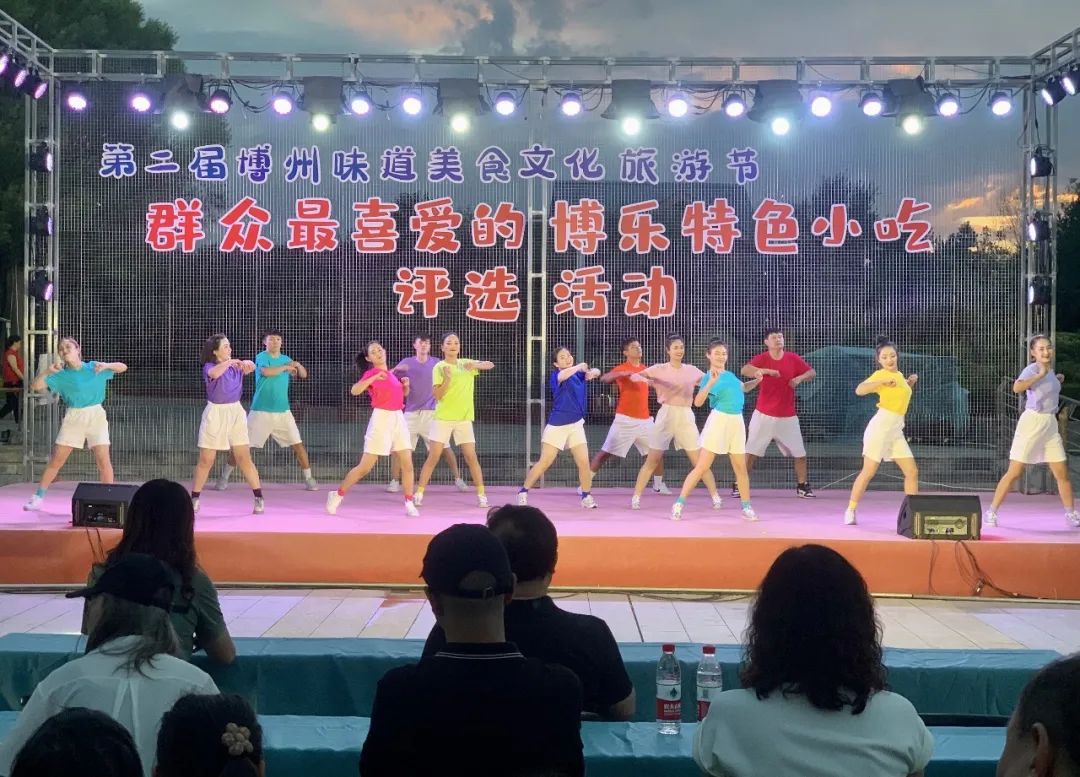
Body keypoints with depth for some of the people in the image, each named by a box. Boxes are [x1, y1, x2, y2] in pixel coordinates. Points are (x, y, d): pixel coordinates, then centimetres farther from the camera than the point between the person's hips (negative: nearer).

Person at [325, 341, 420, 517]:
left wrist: (406, 385, 8)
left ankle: (409, 504, 6)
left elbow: (403, 393, 29)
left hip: (398, 419, 6)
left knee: (407, 464, -1)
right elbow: (354, 391, -23)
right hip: (381, 419, -6)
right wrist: (374, 377, -28)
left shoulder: (392, 373, 14)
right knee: (365, 467, -4)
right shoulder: (371, 374, -6)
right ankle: (337, 495, 11)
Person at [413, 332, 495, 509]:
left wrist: (475, 365, -15)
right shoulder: (439, 367, -4)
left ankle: (481, 495, 6)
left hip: (464, 418, 3)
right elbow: (437, 395, -10)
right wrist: (447, 379, -25)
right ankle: (419, 493, 4)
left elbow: (490, 365, 3)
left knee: (471, 457, 1)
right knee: (433, 457, -3)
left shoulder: (466, 363, 8)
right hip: (443, 418, -3)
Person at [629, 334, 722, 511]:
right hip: (666, 415, -1)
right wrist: (645, 379, -28)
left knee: (699, 461, 1)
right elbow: (634, 376, -6)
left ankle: (715, 497, 9)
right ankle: (636, 497, 7)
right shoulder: (659, 369, 0)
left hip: (686, 416, 1)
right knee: (652, 461, 0)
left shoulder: (692, 370, 7)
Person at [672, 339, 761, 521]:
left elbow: (743, 387, 32)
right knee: (701, 467, -6)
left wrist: (757, 381, 13)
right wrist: (710, 383, -33)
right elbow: (698, 402, -22)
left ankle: (746, 507, 19)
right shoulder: (709, 377, -7)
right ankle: (679, 504, 0)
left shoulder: (730, 375, 12)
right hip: (719, 421, -6)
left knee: (741, 467, 9)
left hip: (737, 422, 6)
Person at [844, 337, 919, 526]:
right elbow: (859, 390, -25)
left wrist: (911, 382, 18)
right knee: (868, 472, -4)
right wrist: (884, 381, -29)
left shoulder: (899, 374, 14)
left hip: (896, 430, 7)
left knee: (912, 472, 4)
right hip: (881, 425, -7)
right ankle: (850, 511, 6)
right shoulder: (880, 375, -8)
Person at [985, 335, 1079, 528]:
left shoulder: (1050, 370, 11)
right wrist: (1040, 374, -28)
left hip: (1051, 424, 7)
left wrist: (1057, 380, 17)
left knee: (1062, 474, 7)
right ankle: (991, 513, 2)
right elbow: (1017, 387, -32)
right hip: (1032, 423, -7)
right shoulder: (1033, 369, -12)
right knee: (1014, 473, -5)